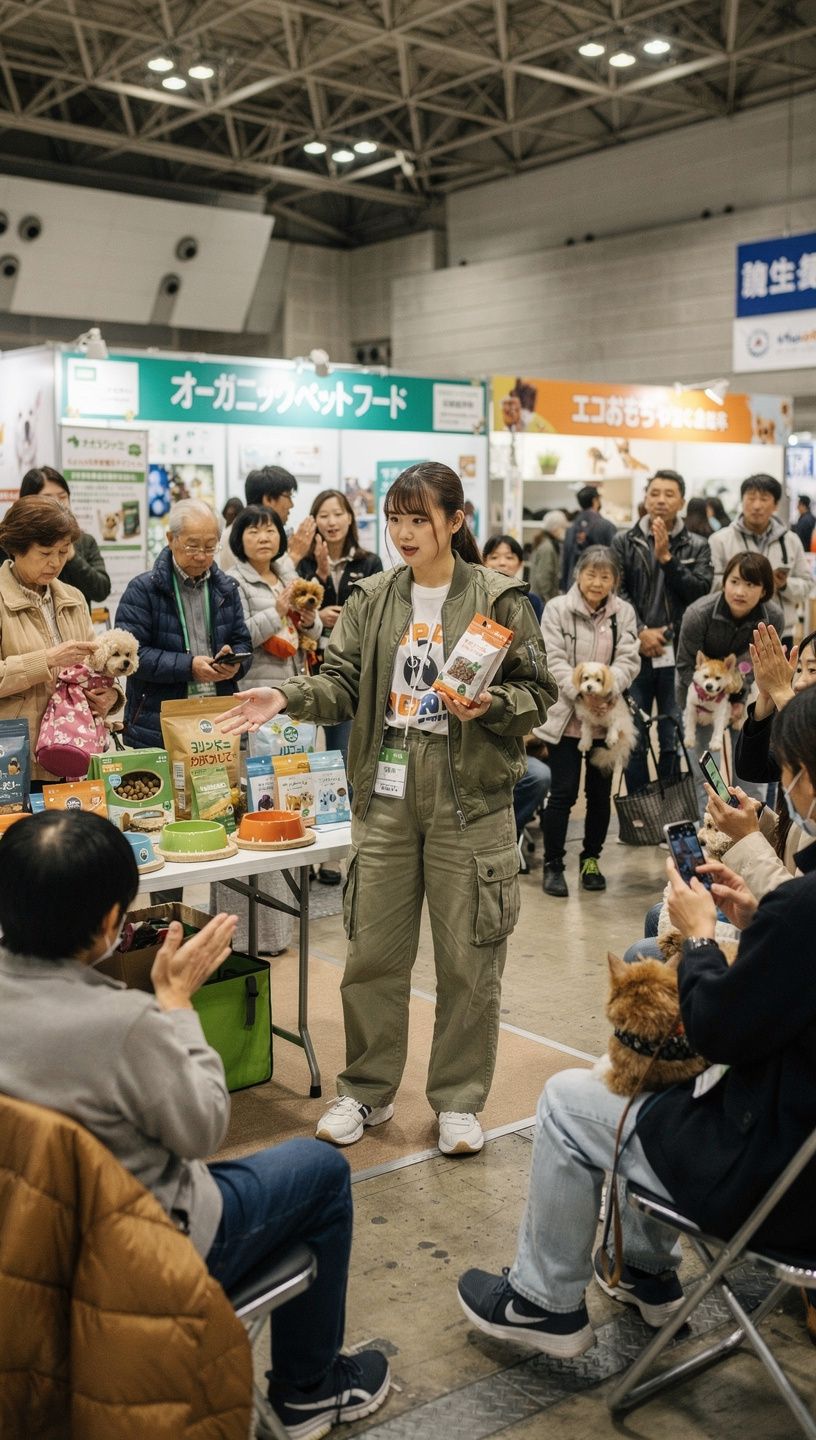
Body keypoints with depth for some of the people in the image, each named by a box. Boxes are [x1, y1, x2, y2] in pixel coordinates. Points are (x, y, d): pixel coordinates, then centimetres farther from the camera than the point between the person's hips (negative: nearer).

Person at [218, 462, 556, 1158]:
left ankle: (460, 1099, 24)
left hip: (469, 799, -3)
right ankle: (366, 1091, 27)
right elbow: (344, 684, 3)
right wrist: (288, 698, -14)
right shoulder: (372, 599, 8)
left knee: (468, 958, 6)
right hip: (386, 794, 3)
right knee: (372, 951, 9)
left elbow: (539, 692, -1)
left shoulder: (499, 597, -3)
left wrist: (489, 705, -19)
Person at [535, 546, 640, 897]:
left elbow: (629, 660, -4)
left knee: (600, 792, 12)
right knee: (563, 792, -2)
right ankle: (553, 865, 12)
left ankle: (591, 860, 28)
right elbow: (554, 660, -11)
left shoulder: (624, 613, 5)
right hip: (566, 716, -3)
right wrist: (579, 691, -25)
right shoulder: (557, 608, -5)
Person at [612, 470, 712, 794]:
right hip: (636, 654, 0)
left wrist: (666, 557, -11)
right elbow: (617, 592, -3)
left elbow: (701, 591, -5)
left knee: (673, 742, 3)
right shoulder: (624, 542, 6)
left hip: (678, 656, 0)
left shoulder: (697, 546, 8)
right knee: (634, 741, 4)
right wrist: (640, 632, -12)